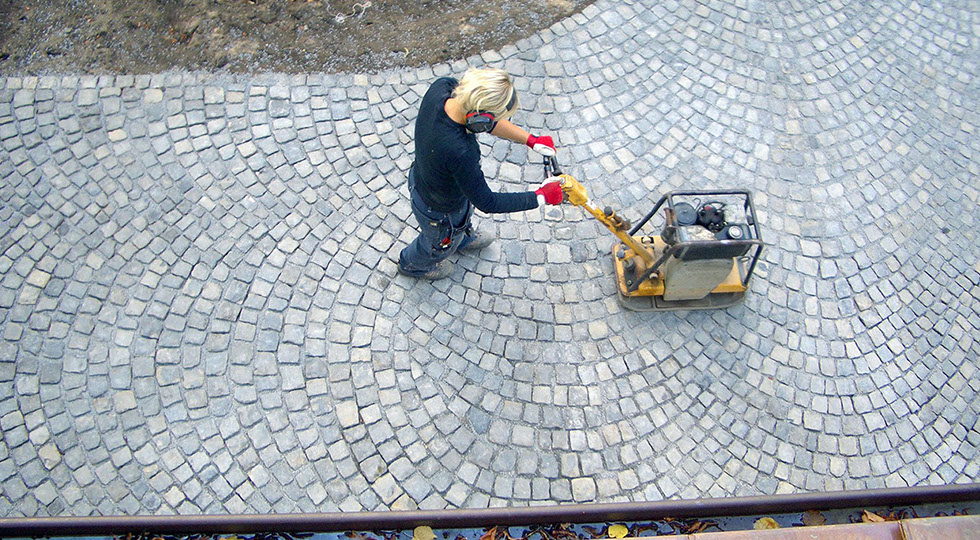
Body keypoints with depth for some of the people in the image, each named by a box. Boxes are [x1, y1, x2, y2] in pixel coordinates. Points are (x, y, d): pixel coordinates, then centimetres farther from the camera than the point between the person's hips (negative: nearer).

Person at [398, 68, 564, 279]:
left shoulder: (441, 87, -28)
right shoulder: (460, 152, -47)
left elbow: (489, 122, -11)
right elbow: (487, 203, -31)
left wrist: (531, 140, -16)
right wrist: (541, 197, -24)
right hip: (439, 211, -6)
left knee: (464, 212, 40)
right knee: (442, 244, 31)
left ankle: (464, 239, 75)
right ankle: (413, 264, 64)